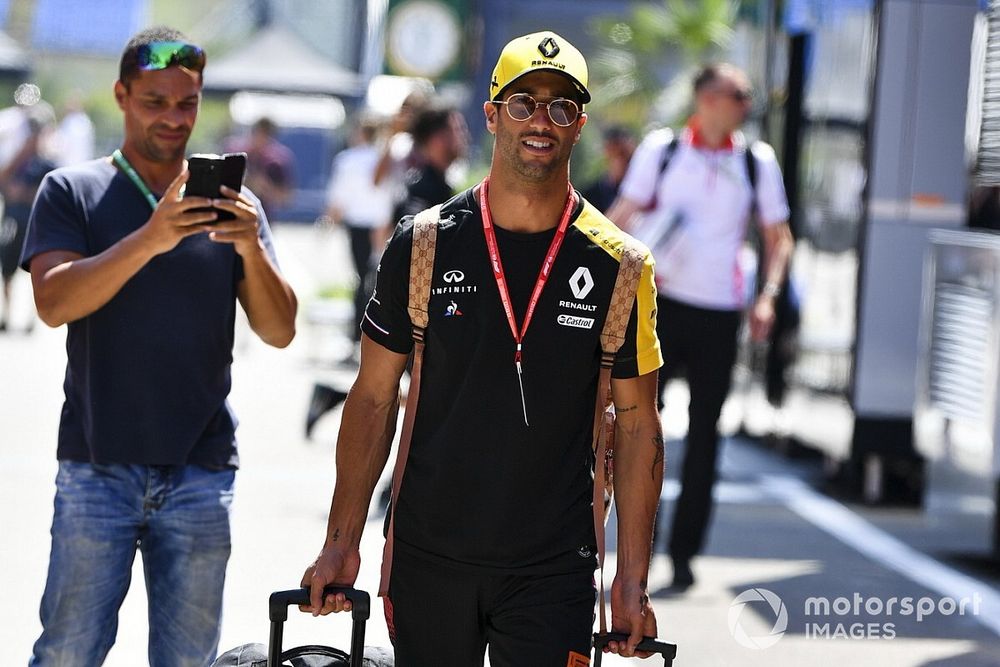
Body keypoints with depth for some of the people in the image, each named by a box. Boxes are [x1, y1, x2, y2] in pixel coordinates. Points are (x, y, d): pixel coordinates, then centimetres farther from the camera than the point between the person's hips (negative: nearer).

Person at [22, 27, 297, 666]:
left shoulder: (229, 205, 10)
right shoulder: (72, 192, 4)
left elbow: (279, 332, 3)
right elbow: (54, 302, -13)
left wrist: (253, 249, -16)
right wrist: (151, 239, -25)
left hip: (203, 470, 2)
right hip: (98, 465, -2)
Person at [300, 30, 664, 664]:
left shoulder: (617, 267, -1)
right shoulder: (423, 246, 1)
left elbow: (638, 427, 2)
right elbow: (374, 400, 5)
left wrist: (634, 579, -2)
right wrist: (342, 542, -1)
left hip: (553, 570, -1)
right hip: (427, 558, 1)